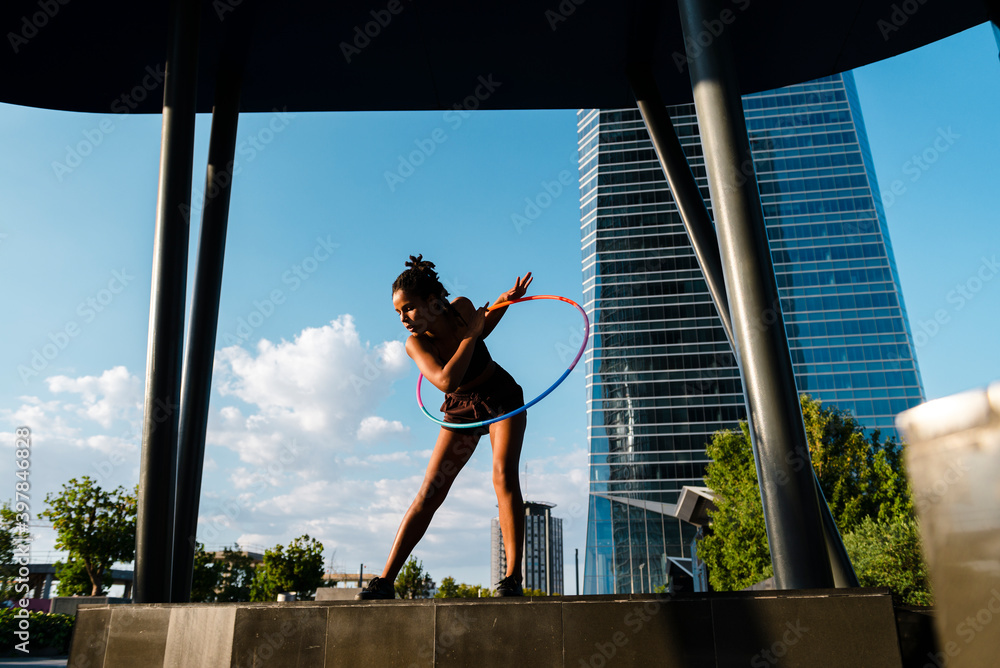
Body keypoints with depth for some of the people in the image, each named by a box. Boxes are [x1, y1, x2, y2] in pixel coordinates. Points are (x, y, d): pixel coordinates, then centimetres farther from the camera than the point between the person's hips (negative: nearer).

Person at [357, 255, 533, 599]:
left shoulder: (461, 307, -17)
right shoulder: (415, 343, -22)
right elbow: (446, 381, -38)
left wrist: (506, 300, -7)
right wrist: (470, 333, -32)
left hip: (501, 396, 0)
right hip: (461, 407, 0)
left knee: (504, 475, -18)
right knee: (429, 493, -5)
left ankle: (513, 578, -14)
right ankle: (385, 581, 1)